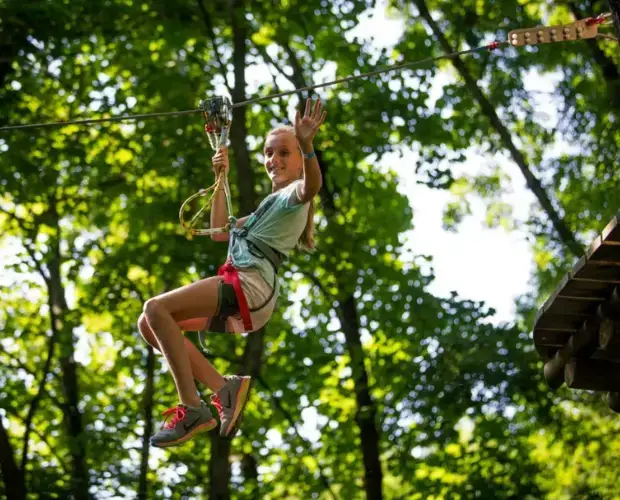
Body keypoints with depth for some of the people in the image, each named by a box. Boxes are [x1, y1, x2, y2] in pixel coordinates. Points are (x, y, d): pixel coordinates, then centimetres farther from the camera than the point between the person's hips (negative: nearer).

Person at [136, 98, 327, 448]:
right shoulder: (272, 205, 32)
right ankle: (224, 388, -6)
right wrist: (221, 180, 29)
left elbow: (312, 184, -25)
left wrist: (307, 146, -45)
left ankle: (192, 409, -23)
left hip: (252, 285, -10)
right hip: (241, 300, 10)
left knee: (156, 308, -21)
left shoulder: (294, 194, 2)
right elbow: (219, 232, 33)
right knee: (149, 324, 5)